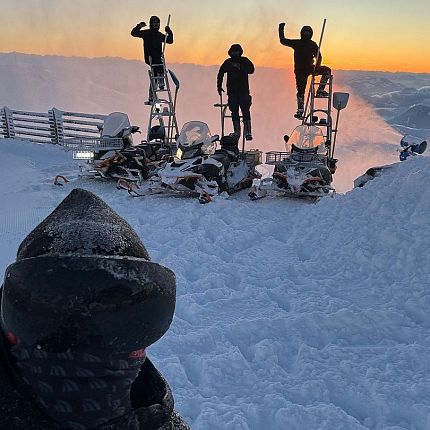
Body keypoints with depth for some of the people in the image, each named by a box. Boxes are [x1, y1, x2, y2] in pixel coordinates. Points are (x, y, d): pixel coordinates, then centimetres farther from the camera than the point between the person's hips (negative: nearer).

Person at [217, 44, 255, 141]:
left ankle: (248, 132, -12)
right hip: (232, 91, 2)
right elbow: (220, 74, 19)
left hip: (244, 91, -2)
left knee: (245, 111, -12)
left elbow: (251, 70, -11)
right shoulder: (228, 62, 9)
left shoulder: (245, 61, 5)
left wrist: (240, 67, -21)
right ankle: (237, 132, 8)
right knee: (234, 112, 1)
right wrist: (219, 86, 17)